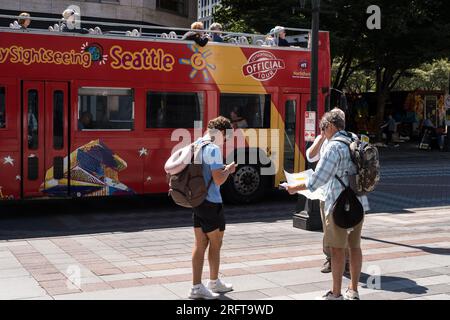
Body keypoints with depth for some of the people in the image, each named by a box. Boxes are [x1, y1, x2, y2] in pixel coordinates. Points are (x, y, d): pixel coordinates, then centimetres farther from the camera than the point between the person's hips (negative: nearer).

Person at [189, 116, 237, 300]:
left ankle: (197, 287, 13)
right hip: (211, 202, -8)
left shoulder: (195, 145, 9)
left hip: (196, 200, 8)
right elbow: (218, 180, -23)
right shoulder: (213, 149, -18)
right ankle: (214, 282, 24)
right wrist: (229, 170, -5)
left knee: (200, 244, 11)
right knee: (215, 243, 10)